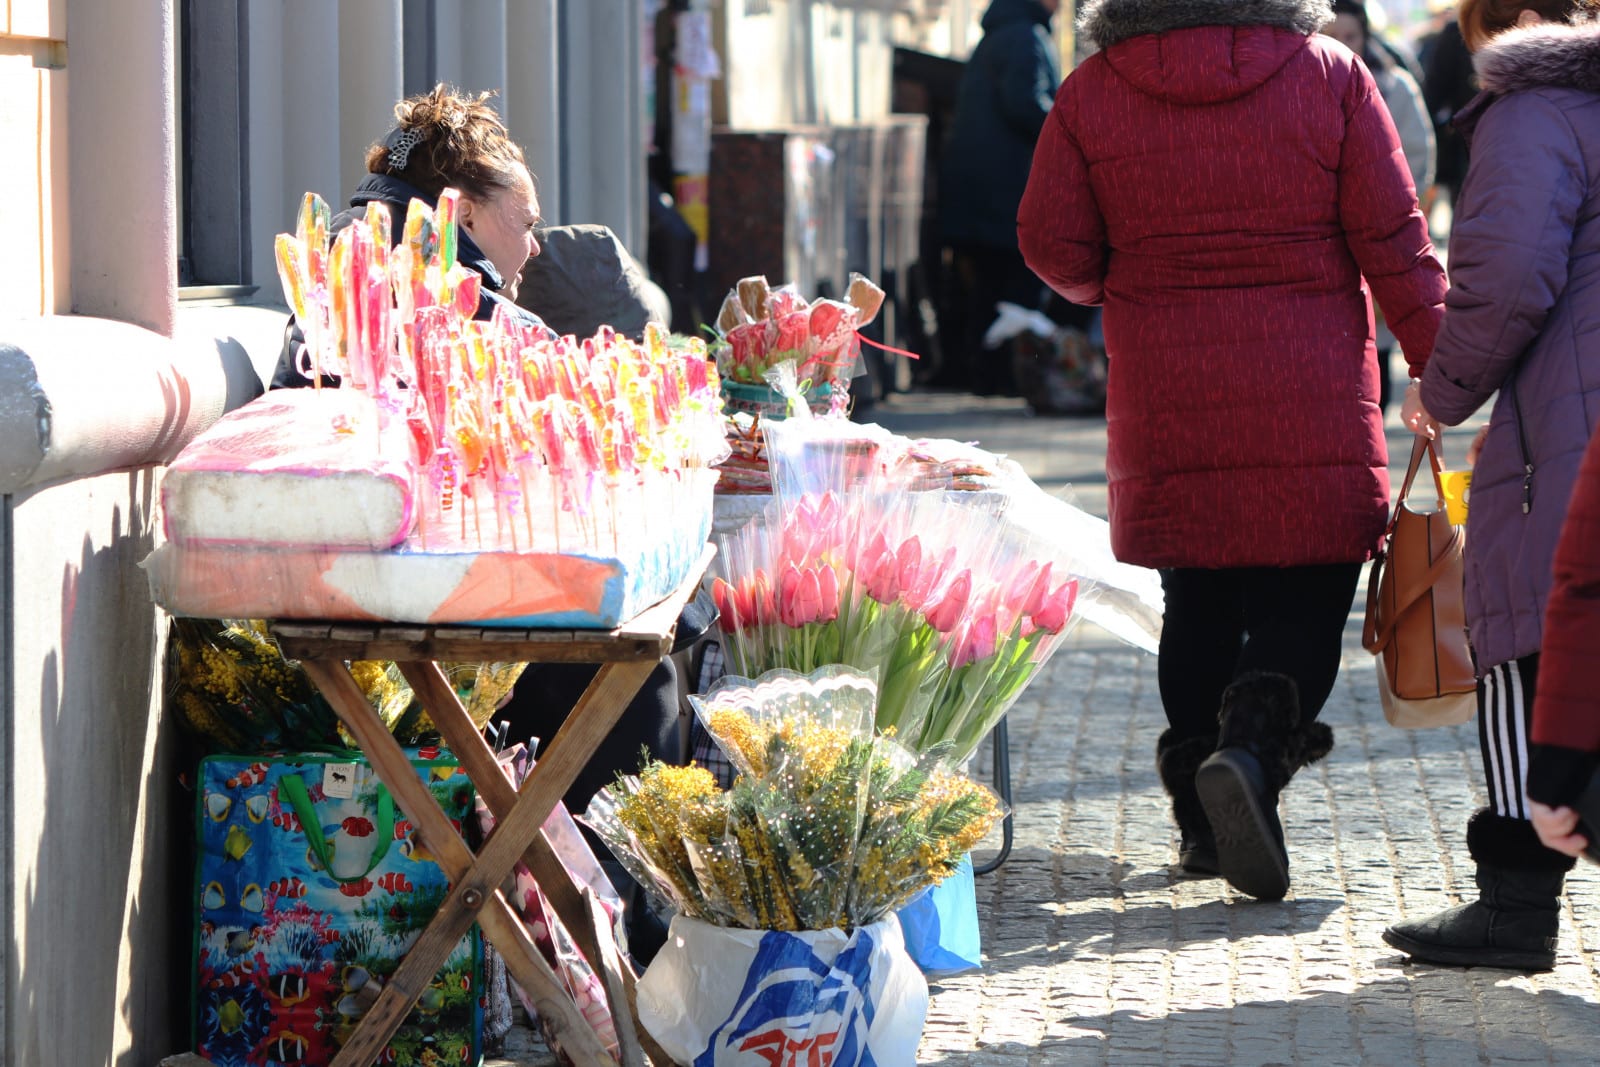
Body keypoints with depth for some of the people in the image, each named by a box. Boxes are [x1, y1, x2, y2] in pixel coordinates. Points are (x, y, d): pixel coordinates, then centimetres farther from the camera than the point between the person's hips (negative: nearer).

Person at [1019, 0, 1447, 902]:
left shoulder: (1093, 91, 0)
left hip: (1165, 401, 2)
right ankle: (1253, 751, -24)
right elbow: (1393, 239, -4)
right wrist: (1441, 367, 2)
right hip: (1314, 404, -2)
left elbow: (1052, 244, 2)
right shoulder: (1331, 74, -3)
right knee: (1304, 602, 2)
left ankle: (1204, 823, 16)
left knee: (1198, 599, 15)